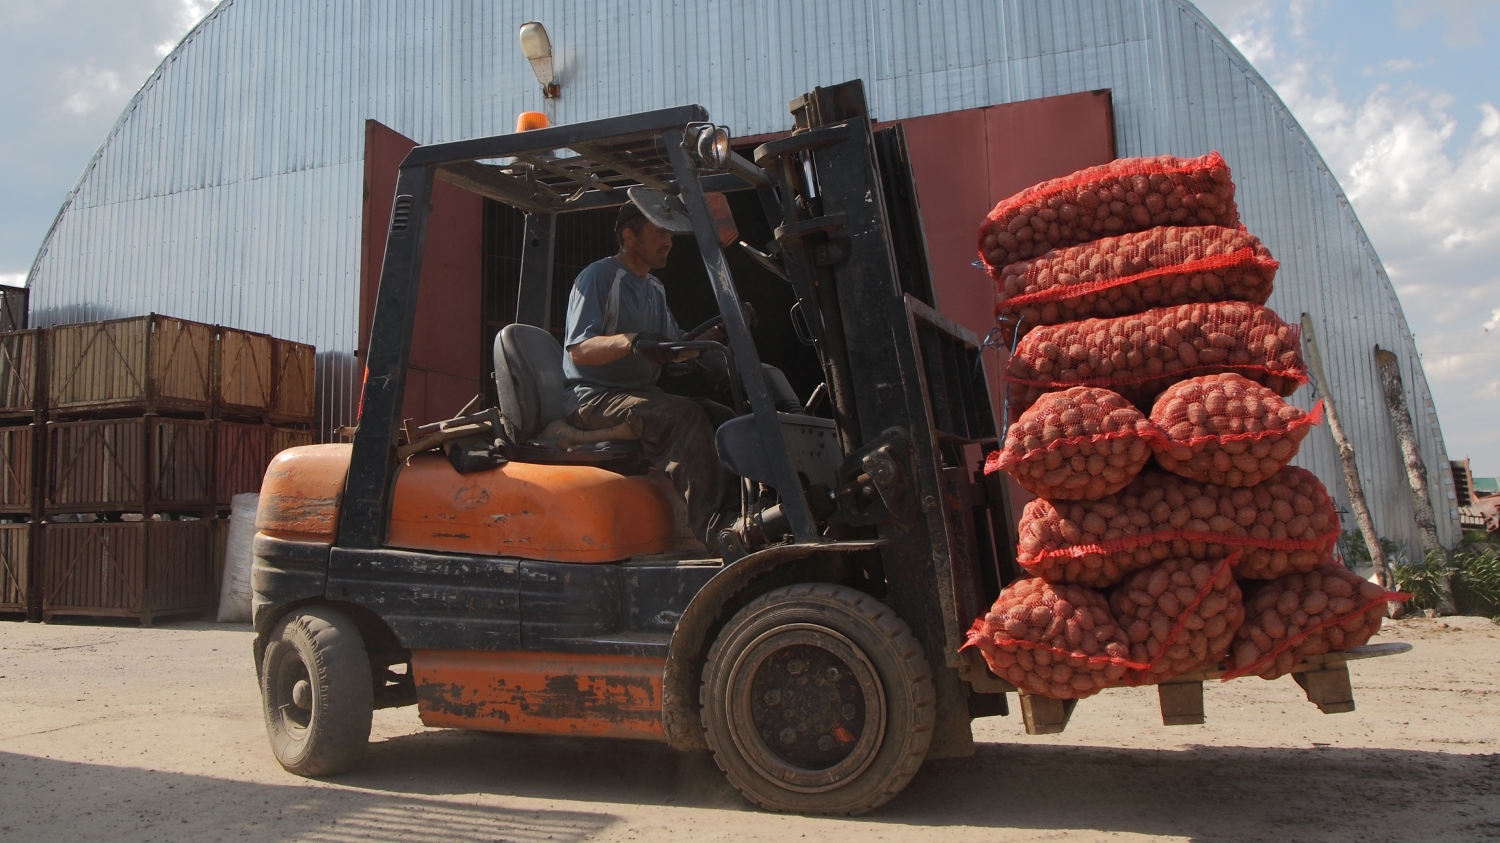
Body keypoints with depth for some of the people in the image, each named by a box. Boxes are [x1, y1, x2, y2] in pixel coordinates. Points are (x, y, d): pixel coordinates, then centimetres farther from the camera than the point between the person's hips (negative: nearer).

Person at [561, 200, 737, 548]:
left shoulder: (655, 288, 21)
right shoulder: (597, 277, -6)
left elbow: (676, 347, 21)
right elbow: (578, 349, -17)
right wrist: (629, 342, -34)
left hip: (641, 394, 8)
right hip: (593, 398, -8)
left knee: (721, 418, -13)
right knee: (683, 415, -33)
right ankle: (717, 532, -40)